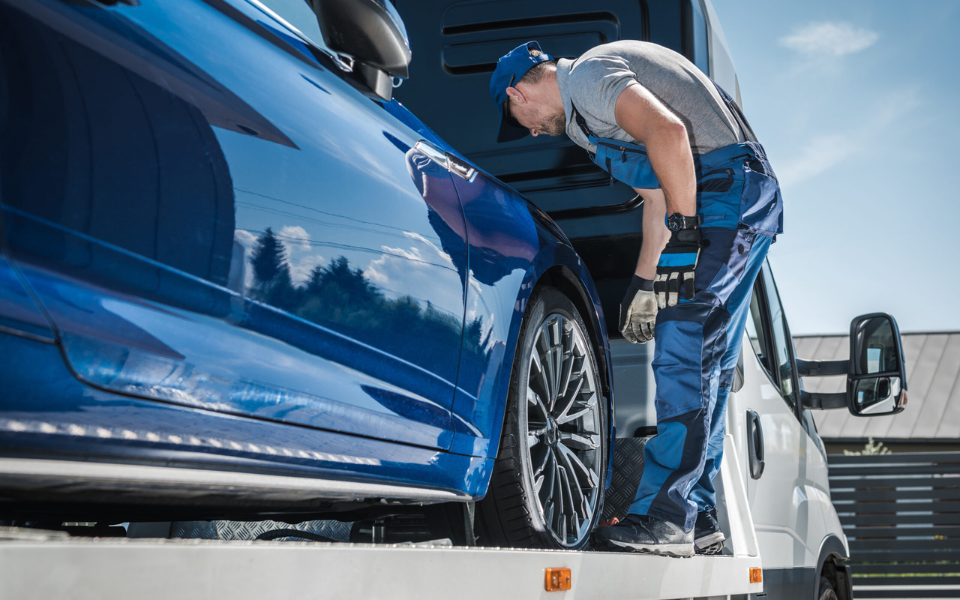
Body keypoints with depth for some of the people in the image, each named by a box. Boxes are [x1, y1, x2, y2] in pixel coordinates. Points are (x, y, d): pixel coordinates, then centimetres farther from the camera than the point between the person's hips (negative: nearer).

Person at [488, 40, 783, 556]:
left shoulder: (587, 74, -6)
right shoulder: (586, 111, 25)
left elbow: (668, 132, -23)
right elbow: (658, 195, 28)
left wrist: (685, 230, -23)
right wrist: (644, 280, 27)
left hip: (724, 192, -10)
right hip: (751, 198, 10)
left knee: (683, 359, -13)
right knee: (705, 368, 10)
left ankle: (664, 516, -12)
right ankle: (696, 519, 14)